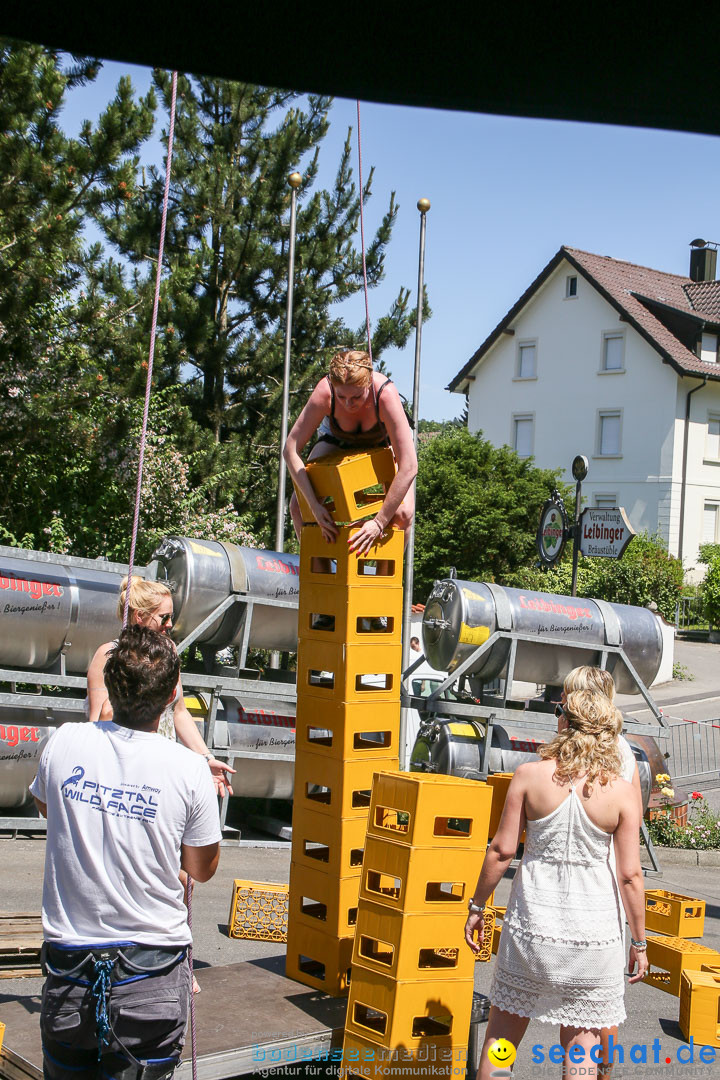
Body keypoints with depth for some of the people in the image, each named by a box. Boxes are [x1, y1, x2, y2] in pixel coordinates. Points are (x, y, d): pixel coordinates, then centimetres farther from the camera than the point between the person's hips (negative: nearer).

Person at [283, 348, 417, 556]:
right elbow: (291, 450, -31)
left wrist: (379, 522, -41)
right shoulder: (324, 392, -38)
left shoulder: (385, 394, -42)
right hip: (337, 438, 2)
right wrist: (315, 505, -37)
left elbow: (408, 467, -42)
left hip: (384, 440, -2)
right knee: (299, 505, -12)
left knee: (402, 512, -23)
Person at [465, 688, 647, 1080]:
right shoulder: (621, 792, -7)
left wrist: (477, 906, 7)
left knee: (503, 1029, 14)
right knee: (582, 1042, 11)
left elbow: (502, 849, -5)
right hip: (594, 926, 0)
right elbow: (630, 874, -6)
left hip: (532, 918, 0)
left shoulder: (529, 775, -7)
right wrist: (639, 942, 4)